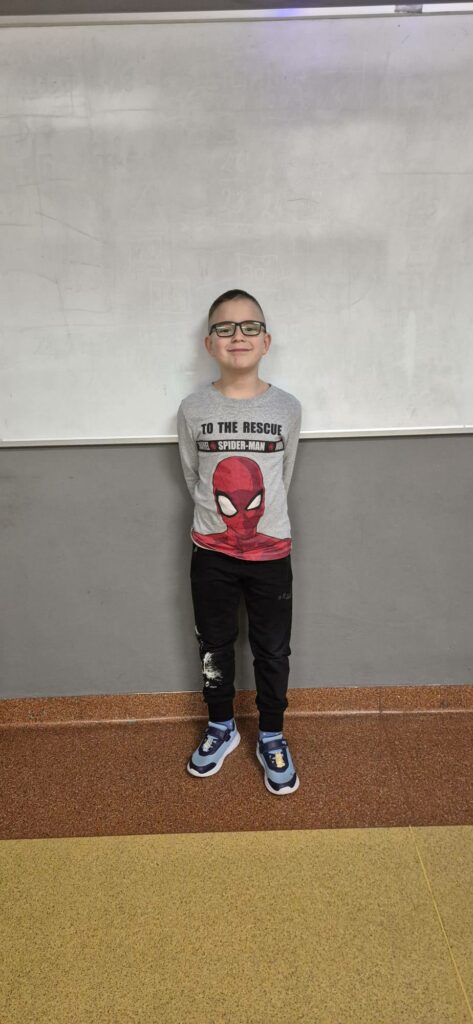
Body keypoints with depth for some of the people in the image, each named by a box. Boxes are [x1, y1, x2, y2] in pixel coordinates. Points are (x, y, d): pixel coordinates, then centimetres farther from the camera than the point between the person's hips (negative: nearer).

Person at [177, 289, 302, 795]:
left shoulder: (287, 408, -7)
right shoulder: (193, 409, -8)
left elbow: (283, 475, 6)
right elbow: (192, 475, 6)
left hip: (270, 552, 0)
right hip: (212, 551, 1)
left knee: (272, 650, 11)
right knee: (214, 646, 16)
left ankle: (271, 738, 33)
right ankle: (221, 728, 39)